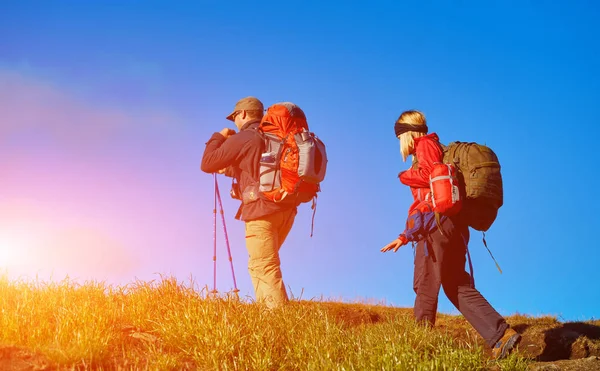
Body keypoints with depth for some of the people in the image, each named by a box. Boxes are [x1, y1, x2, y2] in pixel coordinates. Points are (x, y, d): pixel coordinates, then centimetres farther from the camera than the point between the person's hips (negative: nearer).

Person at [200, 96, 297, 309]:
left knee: (266, 269, -8)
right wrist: (229, 170, 36)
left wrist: (219, 137, 9)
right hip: (286, 209, 8)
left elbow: (207, 164, -4)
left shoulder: (241, 139, -7)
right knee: (257, 266, 18)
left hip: (262, 211, -8)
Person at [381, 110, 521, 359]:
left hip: (437, 223, -9)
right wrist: (405, 236, 25)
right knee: (457, 286, 3)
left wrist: (405, 176, 4)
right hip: (451, 224, 9)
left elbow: (430, 175, -16)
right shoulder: (433, 150, 29)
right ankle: (501, 335, -8)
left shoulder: (426, 145, 4)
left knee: (425, 286, -6)